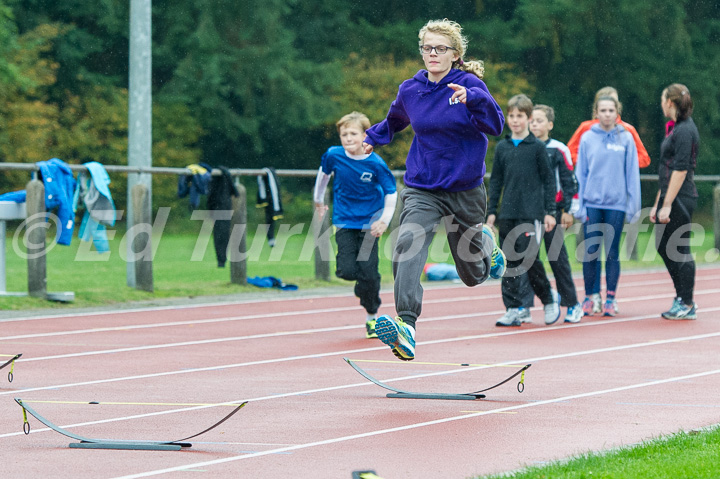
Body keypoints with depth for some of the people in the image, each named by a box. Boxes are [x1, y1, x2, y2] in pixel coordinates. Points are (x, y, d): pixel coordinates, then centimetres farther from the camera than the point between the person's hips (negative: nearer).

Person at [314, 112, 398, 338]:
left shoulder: (376, 164, -15)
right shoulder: (334, 155, -9)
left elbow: (391, 193, -4)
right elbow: (323, 174, 14)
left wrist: (384, 221, -11)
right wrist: (319, 200, 24)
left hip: (369, 222, -2)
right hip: (344, 222, 2)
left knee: (368, 273, -6)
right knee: (347, 271, -13)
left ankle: (372, 317, 14)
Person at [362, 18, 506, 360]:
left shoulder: (469, 84, -8)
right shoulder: (410, 90, 3)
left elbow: (495, 126, -24)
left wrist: (471, 99, -36)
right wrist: (373, 138, 20)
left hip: (465, 189, -1)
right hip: (421, 189, 1)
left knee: (473, 275, 14)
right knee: (408, 245, -29)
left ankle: (485, 242, 50)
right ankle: (406, 326, -41)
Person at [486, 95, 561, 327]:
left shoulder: (537, 147, 0)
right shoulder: (502, 148, 10)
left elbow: (548, 180, 2)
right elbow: (496, 181, 15)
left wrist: (549, 212, -2)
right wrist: (492, 211, 9)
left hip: (531, 213, -4)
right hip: (508, 214, 4)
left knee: (530, 258, -11)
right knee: (509, 262, 1)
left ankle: (549, 297, 11)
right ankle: (514, 309, 4)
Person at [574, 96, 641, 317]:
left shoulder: (626, 138, 1)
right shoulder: (588, 138, 2)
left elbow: (632, 173, 3)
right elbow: (581, 173, 5)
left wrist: (633, 205, -1)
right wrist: (579, 205, 0)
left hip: (616, 204, -1)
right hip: (592, 204, 1)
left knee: (612, 252, 3)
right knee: (590, 252, 1)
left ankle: (610, 298, 10)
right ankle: (591, 297, 11)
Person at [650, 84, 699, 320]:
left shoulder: (685, 131, -15)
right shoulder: (676, 128, 15)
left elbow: (681, 170, -20)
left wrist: (667, 205, -21)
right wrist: (658, 203, 21)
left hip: (680, 199, -10)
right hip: (670, 197, 10)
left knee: (680, 250, -4)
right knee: (663, 246, 14)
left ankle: (687, 305, 3)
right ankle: (683, 298, 21)